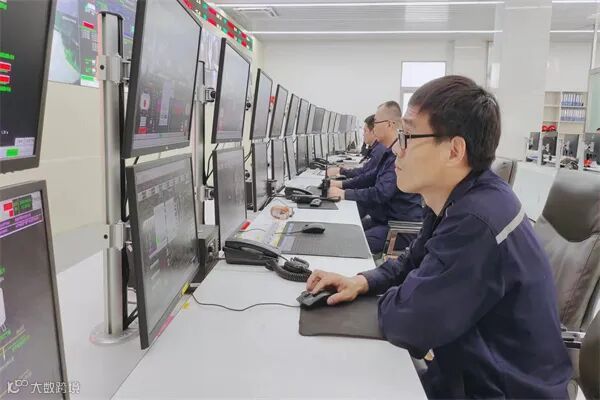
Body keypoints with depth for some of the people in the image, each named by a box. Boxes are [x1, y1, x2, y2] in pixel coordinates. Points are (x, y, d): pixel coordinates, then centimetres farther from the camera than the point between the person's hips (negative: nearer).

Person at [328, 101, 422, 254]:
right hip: (385, 218, 10)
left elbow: (380, 193, -28)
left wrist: (344, 194, -20)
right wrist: (342, 184, 10)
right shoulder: (390, 153, 12)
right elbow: (371, 176, 21)